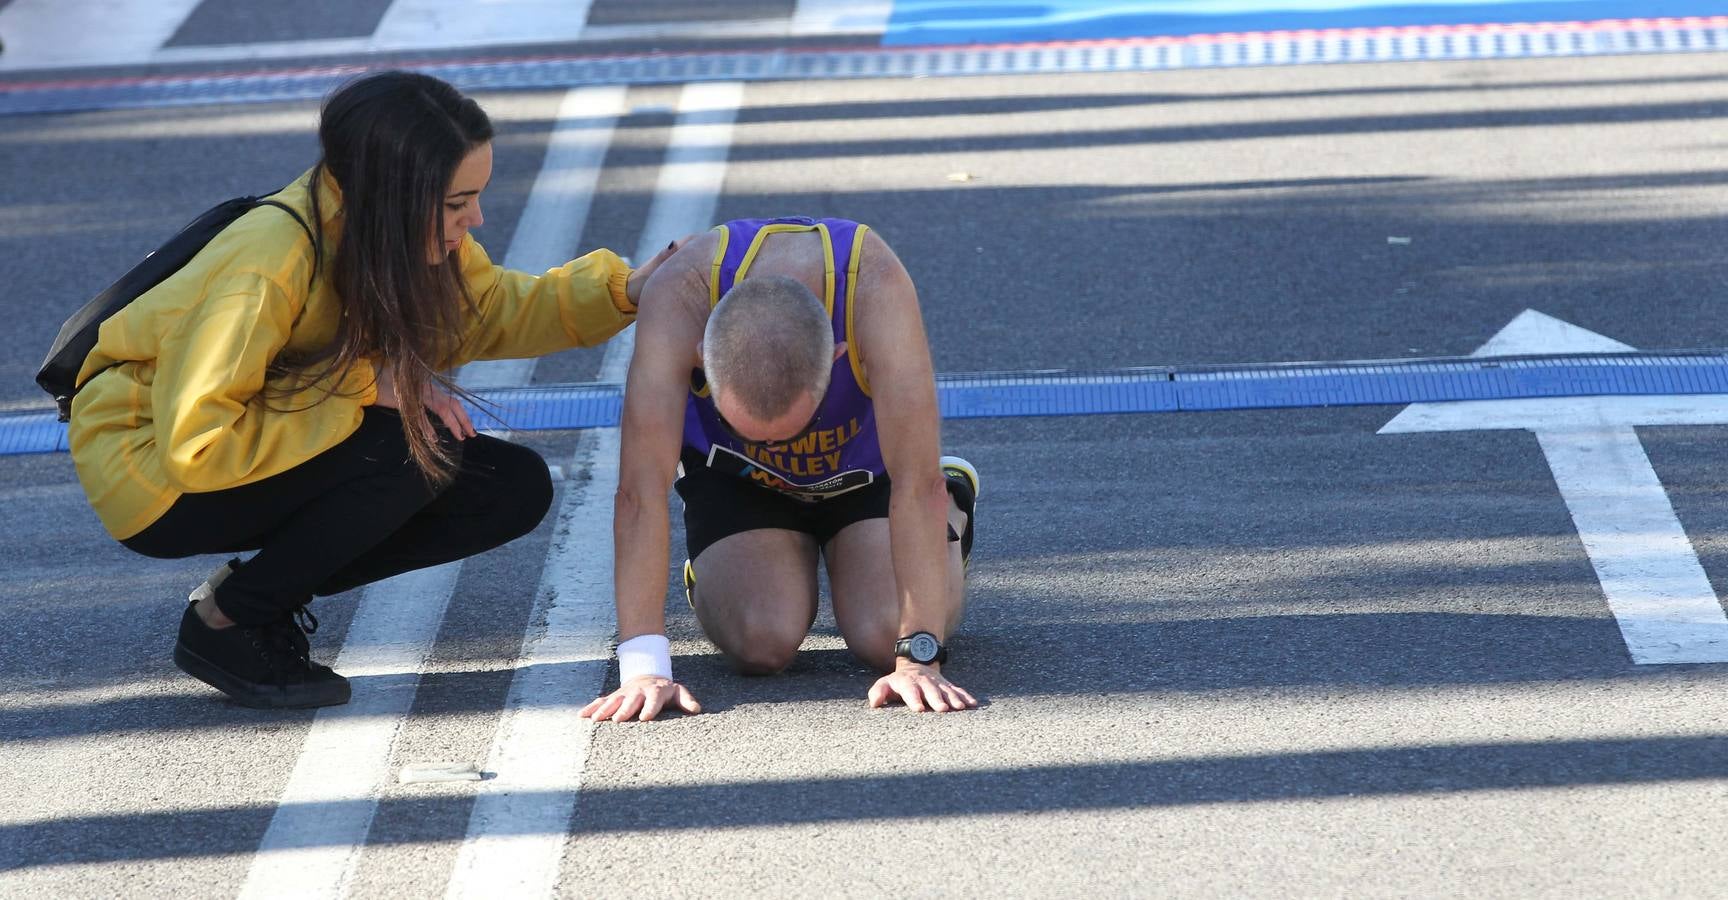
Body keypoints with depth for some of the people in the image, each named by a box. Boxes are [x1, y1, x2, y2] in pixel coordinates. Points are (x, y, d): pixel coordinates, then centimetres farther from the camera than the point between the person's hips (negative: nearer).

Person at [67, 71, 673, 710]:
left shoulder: (417, 240, -10)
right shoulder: (267, 266, -33)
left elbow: (493, 310, 7)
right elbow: (194, 447, -34)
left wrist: (622, 290, -9)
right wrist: (365, 384, -31)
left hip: (265, 447, 8)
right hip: (151, 465, -8)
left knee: (516, 489, -5)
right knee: (418, 451, -29)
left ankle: (266, 587, 5)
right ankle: (223, 625, -11)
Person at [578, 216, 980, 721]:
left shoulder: (877, 287, -41)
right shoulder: (678, 295, -39)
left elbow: (918, 484, -40)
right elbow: (641, 489, -40)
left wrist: (919, 659, -42)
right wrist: (643, 668, -44)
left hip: (864, 462, 0)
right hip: (733, 470, 0)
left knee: (885, 636, -17)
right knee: (761, 643, -20)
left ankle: (949, 513, 15)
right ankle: (711, 569, 15)